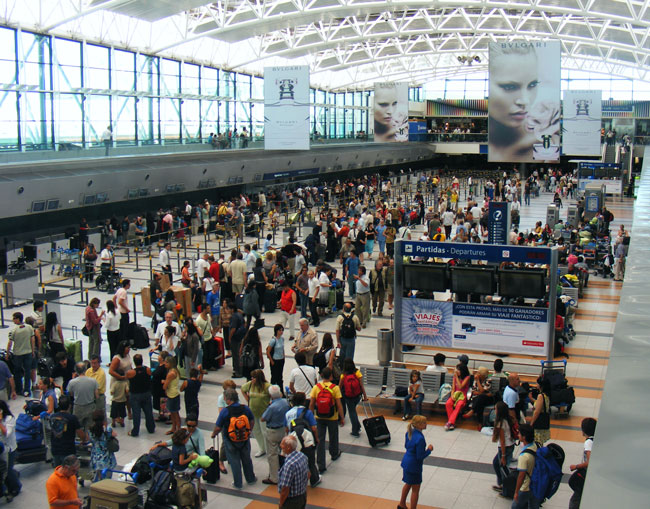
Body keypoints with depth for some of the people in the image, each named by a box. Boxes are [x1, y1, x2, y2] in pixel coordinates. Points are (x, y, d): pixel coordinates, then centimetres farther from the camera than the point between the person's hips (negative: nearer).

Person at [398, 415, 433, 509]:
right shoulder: (420, 438, -30)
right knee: (415, 489, 9)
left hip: (406, 462, 9)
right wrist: (429, 449, -12)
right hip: (414, 466, -9)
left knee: (408, 484, 28)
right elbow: (420, 456, -25)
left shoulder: (409, 432, -4)